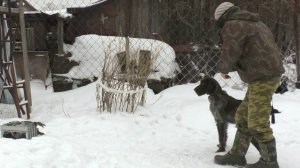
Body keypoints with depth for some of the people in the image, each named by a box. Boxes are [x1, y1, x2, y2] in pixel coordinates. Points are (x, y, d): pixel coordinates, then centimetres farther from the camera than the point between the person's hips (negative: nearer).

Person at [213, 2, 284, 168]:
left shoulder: (232, 26, -9)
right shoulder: (256, 24, 21)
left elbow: (229, 55, -14)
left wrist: (223, 69, 8)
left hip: (262, 78, -10)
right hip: (267, 75, 10)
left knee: (257, 123, -3)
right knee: (243, 116, 14)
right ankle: (237, 154, 22)